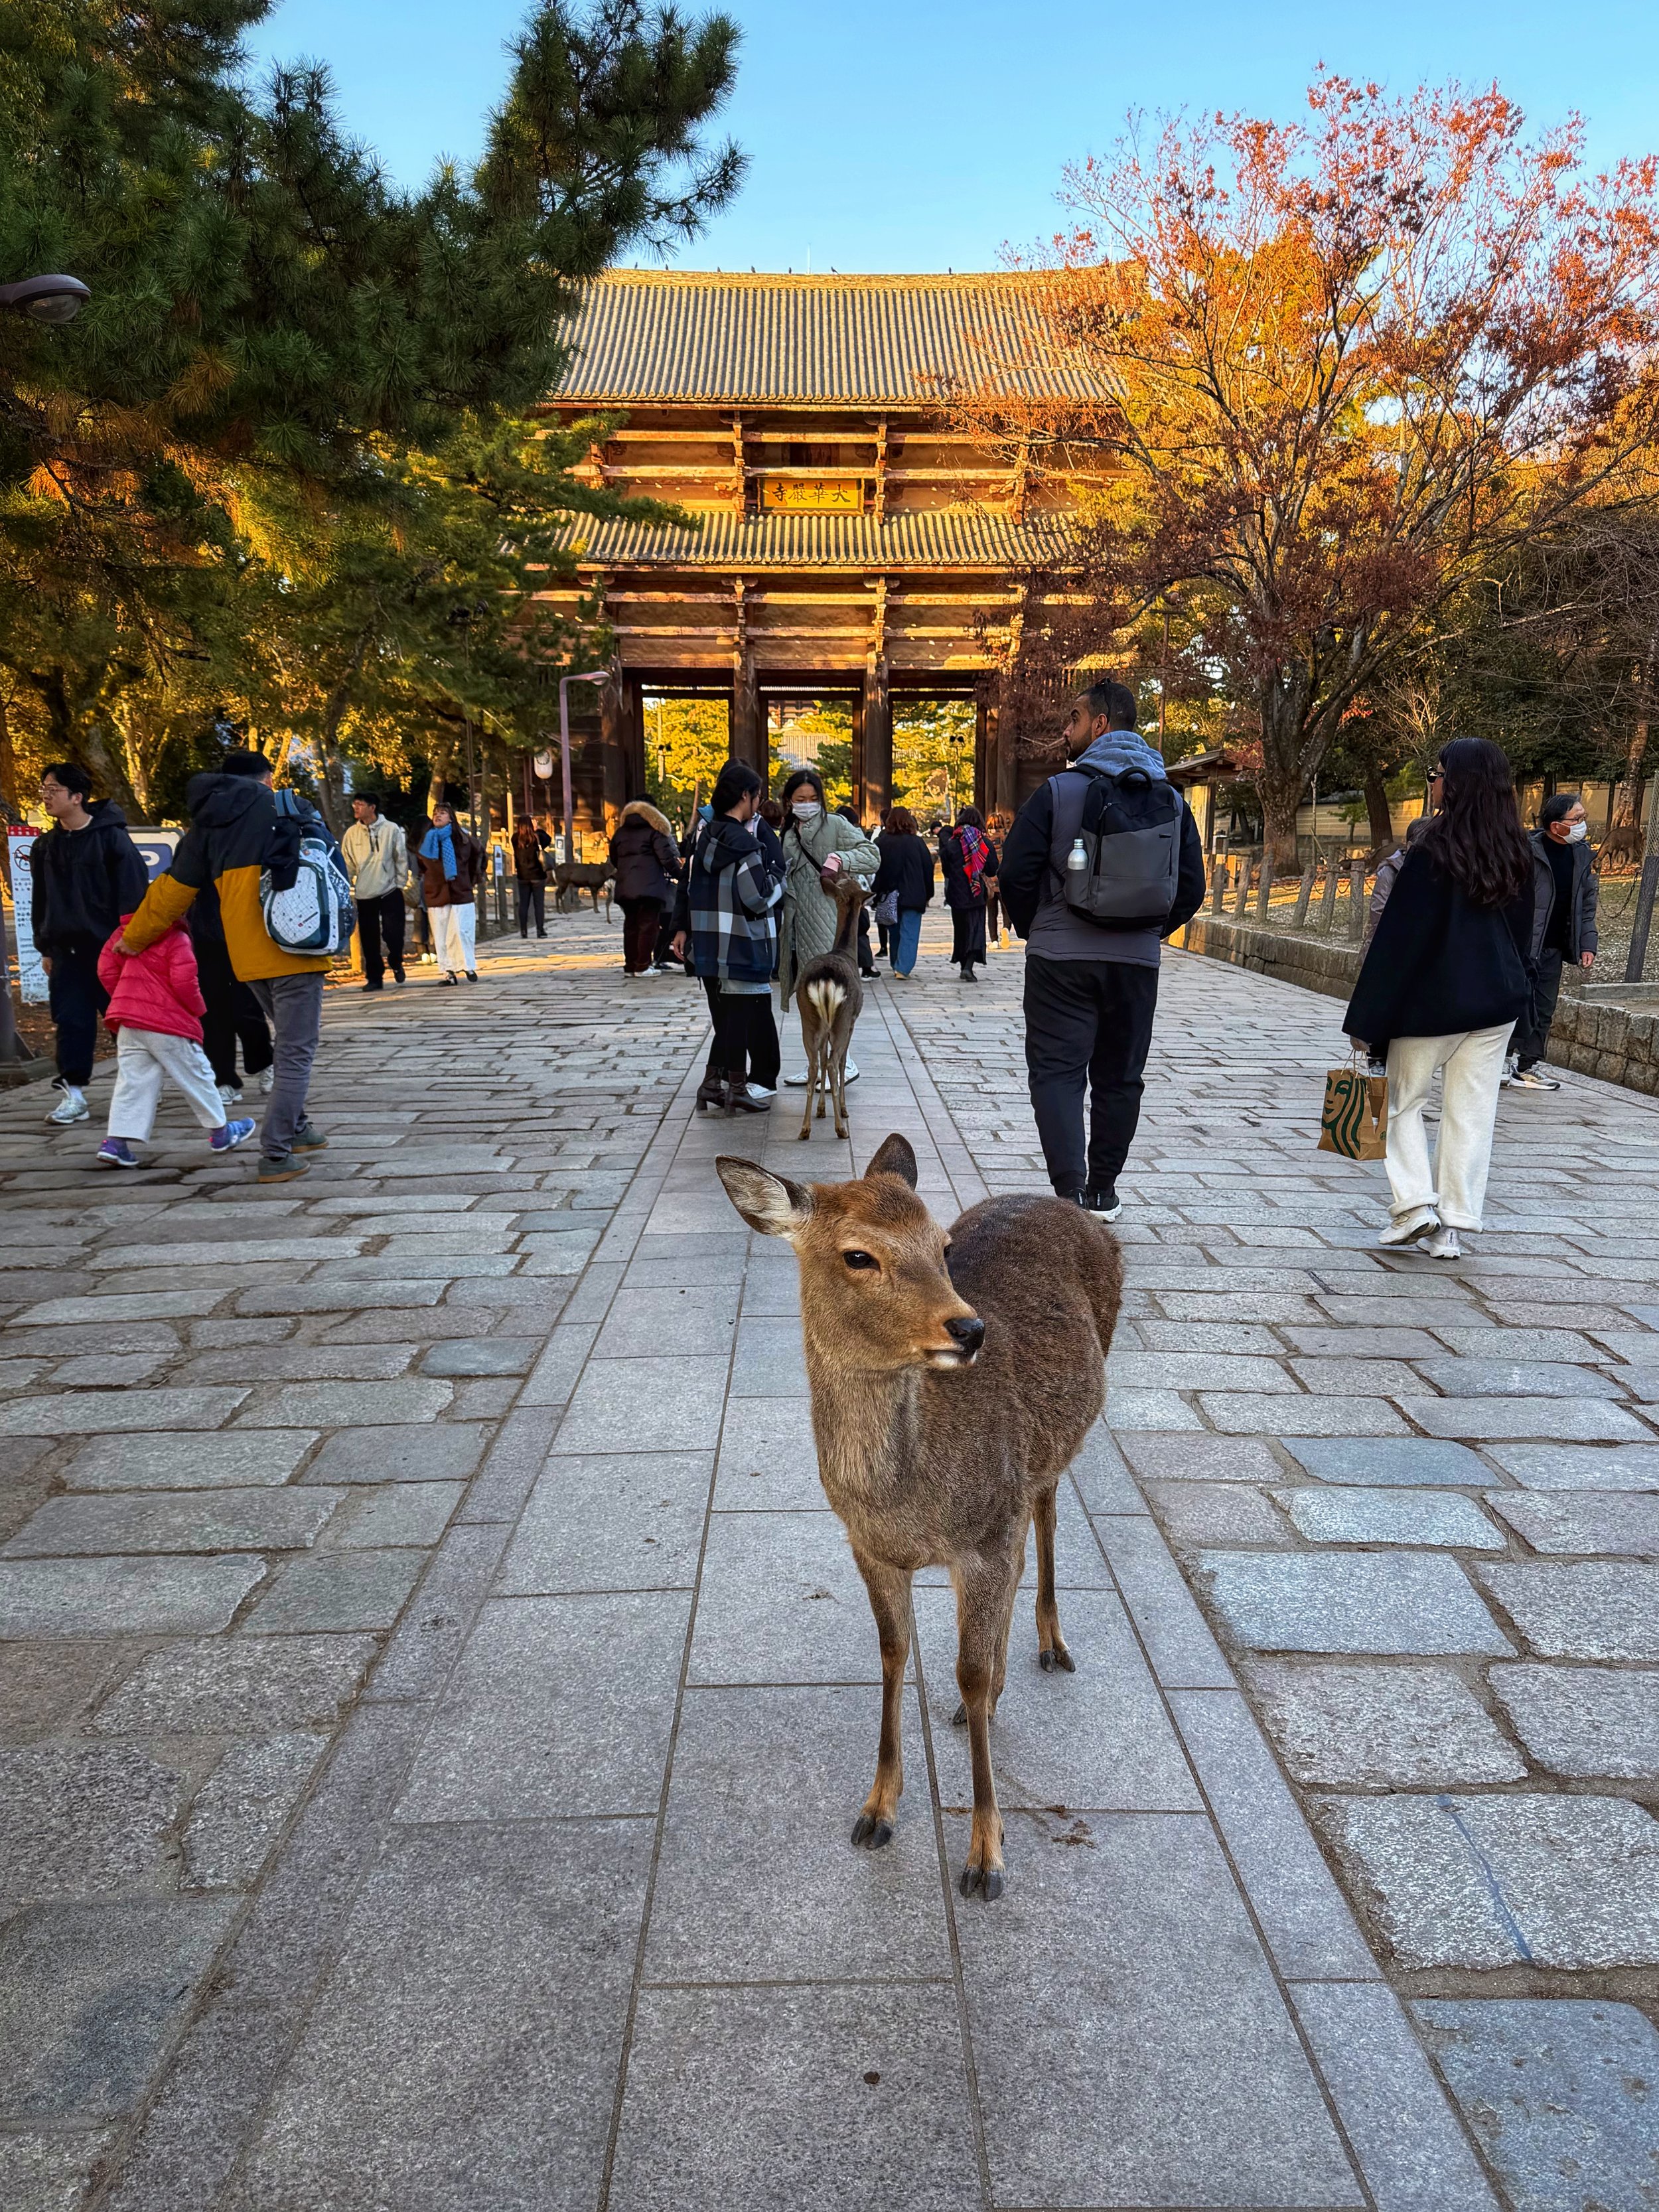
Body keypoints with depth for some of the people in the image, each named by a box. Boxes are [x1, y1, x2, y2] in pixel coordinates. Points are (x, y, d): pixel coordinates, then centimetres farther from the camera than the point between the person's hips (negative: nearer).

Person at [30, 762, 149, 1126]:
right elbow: (41, 901, 17)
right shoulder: (46, 847, 12)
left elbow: (133, 890, -7)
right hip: (67, 949, 5)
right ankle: (72, 1092, 4)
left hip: (111, 946, -5)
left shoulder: (111, 835, -5)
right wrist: (45, 947, 13)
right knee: (72, 1021, 1)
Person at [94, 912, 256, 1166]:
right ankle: (220, 1133, 22)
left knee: (132, 1081, 5)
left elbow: (106, 968, 10)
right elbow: (184, 982, -19)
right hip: (168, 1024, -6)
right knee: (196, 1077, 9)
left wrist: (123, 999, 21)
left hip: (129, 1023, 6)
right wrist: (199, 1009, -2)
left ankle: (115, 1142, -5)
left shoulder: (125, 931, 10)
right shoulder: (177, 939, -12)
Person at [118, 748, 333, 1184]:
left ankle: (294, 1129, 31)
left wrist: (135, 938, 28)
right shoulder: (286, 807, 3)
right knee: (296, 1052, -3)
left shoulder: (207, 825, 13)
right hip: (293, 949, -5)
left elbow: (173, 891, 15)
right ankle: (276, 1155, -7)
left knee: (287, 1040, 24)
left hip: (248, 957, 5)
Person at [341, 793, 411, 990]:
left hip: (390, 892, -3)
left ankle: (395, 963, 21)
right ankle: (374, 977, 16)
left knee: (393, 934, -8)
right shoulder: (352, 833, 3)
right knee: (369, 940, 5)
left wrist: (401, 884, -2)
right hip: (364, 894, 3)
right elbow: (347, 863, 6)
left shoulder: (392, 829, -4)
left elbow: (402, 859, 0)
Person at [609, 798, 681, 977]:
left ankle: (630, 966, 12)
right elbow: (666, 857, -7)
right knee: (648, 925, -3)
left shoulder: (620, 833, 17)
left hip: (625, 887, 5)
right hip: (650, 886, -5)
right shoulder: (654, 831, 1)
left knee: (630, 925, 12)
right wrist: (678, 875, 2)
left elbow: (614, 860, 22)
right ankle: (643, 966, -7)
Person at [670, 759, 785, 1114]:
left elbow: (687, 882, 9)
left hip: (707, 940, 7)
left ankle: (713, 1082, 18)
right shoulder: (746, 841, -15)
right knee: (739, 1012, 2)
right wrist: (775, 877, 1)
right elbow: (758, 896, -17)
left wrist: (682, 927, 11)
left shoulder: (704, 835, 7)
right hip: (742, 941, -7)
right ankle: (736, 1088, 9)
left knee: (726, 1012, 15)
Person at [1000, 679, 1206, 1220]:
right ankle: (1103, 1192, 22)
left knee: (1057, 1071, 0)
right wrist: (1149, 932, 17)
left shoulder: (1057, 791, -7)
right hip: (1137, 961, 4)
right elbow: (1191, 887, 6)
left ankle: (1071, 1193, -11)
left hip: (1060, 957, -4)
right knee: (1119, 1076, 13)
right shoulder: (1170, 799, 6)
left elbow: (1015, 874, -9)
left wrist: (1033, 929, 7)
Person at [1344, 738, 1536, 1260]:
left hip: (1430, 1000, -5)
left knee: (1403, 1099, 11)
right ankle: (1453, 1223, 9)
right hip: (1498, 1001, 5)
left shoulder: (1433, 851, -15)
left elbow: (1399, 938, -14)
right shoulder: (1517, 854, 4)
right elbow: (1523, 932, 12)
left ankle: (1415, 1203, 0)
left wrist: (1366, 1020, -10)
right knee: (1472, 1110, 7)